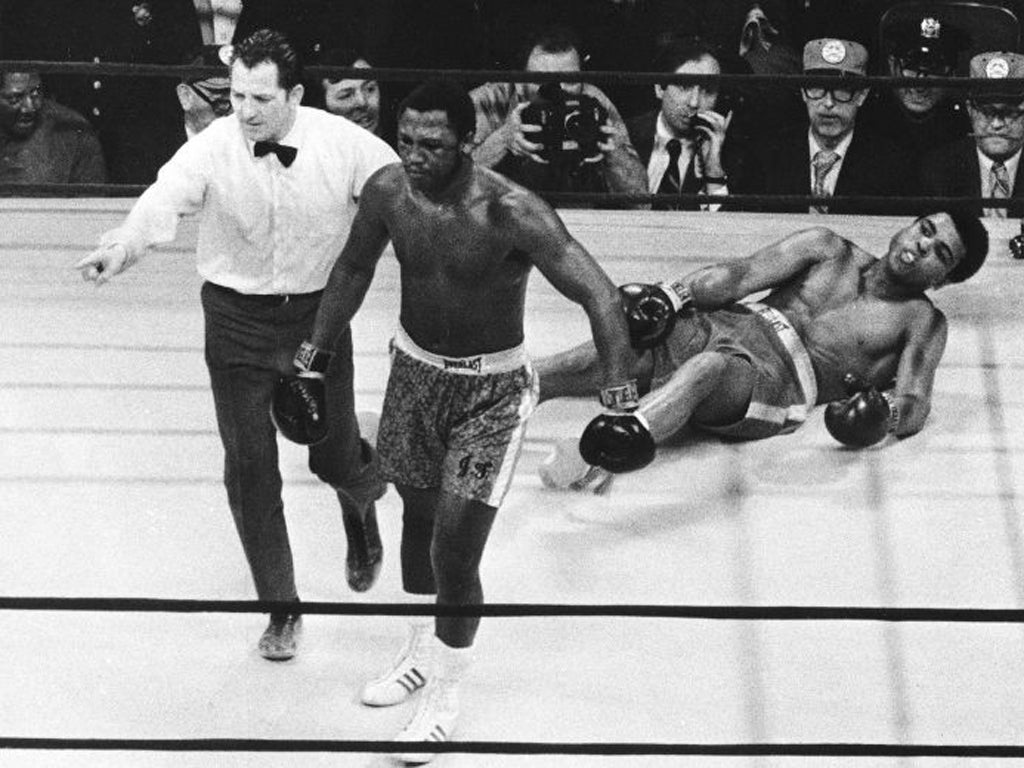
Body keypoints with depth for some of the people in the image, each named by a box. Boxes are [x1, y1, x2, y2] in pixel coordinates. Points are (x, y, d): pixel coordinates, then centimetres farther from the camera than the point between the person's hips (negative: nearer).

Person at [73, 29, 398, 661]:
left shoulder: (344, 145, -14)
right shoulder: (213, 148, -16)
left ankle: (363, 494, 50)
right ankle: (281, 609, 19)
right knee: (250, 466, 2)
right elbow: (165, 198, -33)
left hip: (320, 312, 0)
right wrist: (124, 246, -52)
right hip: (238, 319, 0)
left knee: (334, 459, 8)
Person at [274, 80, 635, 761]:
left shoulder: (510, 212, -28)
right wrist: (312, 356, 12)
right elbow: (354, 268, 8)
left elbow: (600, 295, -30)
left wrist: (619, 398, -38)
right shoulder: (388, 191, -12)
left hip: (491, 388, -5)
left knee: (455, 550, -6)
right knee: (418, 515, 19)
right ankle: (422, 654, 43)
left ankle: (447, 694, 15)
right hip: (415, 369, 5)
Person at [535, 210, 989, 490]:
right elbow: (741, 276, 12)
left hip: (778, 376, -4)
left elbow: (915, 405, 3)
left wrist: (884, 409, -22)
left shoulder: (922, 322, 17)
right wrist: (671, 296, -5)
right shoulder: (831, 252, 24)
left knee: (708, 369, -40)